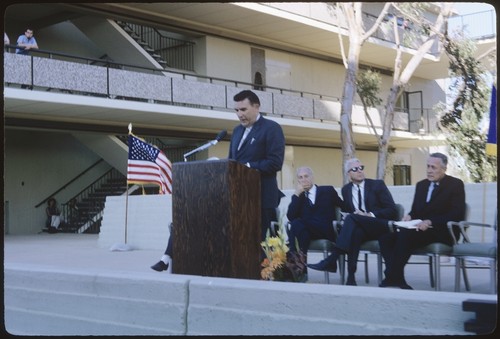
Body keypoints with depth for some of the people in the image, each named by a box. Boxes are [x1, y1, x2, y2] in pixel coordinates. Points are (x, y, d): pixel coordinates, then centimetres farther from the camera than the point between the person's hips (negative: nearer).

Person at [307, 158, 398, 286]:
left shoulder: (377, 185, 4)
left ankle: (331, 260, -40)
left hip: (380, 227, -3)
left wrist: (370, 215, -16)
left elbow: (392, 211, -2)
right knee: (355, 231, -37)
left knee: (352, 218, -33)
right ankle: (351, 275, -41)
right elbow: (347, 211, 17)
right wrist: (347, 216, -9)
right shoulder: (346, 189, 15)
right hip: (360, 228, 3)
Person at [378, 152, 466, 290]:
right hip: (421, 229, 7)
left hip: (443, 232, -7)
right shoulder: (421, 185, 20)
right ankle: (397, 280, -23)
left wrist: (430, 222, -21)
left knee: (406, 234, -33)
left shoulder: (455, 184, 1)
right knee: (386, 238, -18)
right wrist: (409, 216, -4)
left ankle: (391, 278, -28)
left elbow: (457, 213, -10)